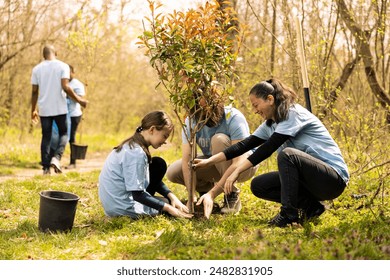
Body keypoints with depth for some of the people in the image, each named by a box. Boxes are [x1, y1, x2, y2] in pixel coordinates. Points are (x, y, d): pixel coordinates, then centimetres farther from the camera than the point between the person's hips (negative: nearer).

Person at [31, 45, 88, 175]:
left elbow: (34, 91, 3)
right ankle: (56, 158, -10)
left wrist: (33, 110, 12)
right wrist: (79, 100, -5)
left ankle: (46, 167, 4)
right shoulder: (62, 66, -4)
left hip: (44, 109, 3)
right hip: (59, 108, -2)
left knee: (46, 137, 8)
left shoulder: (37, 69, 5)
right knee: (63, 133, 12)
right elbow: (65, 87, -15)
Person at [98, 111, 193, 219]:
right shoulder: (136, 153, -25)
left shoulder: (132, 145, 6)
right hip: (123, 208, -9)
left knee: (159, 164, 12)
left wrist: (172, 197, 0)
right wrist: (168, 208, -19)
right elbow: (138, 195, -24)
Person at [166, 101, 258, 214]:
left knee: (219, 139, -34)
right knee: (172, 172, -17)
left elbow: (238, 163, -36)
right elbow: (186, 160, -21)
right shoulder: (191, 121, -17)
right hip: (216, 165, 4)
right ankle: (207, 187, 11)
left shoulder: (233, 118, -30)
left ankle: (232, 195, -19)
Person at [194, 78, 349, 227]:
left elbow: (268, 148, -23)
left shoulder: (293, 114, -15)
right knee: (258, 185, -2)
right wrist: (209, 161, 1)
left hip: (334, 178, -9)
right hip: (310, 177, 9)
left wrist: (236, 171, -24)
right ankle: (310, 207, 0)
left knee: (287, 154, -32)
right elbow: (245, 145, 7)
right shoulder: (270, 124, 11)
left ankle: (289, 213, -23)